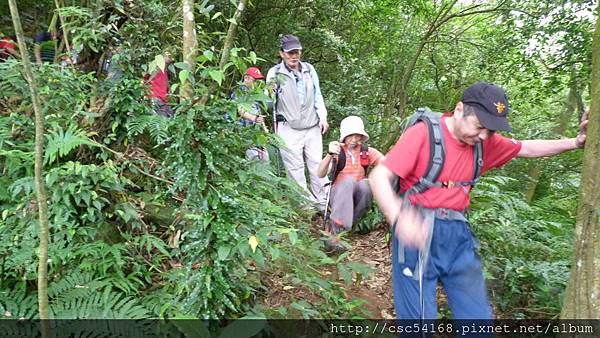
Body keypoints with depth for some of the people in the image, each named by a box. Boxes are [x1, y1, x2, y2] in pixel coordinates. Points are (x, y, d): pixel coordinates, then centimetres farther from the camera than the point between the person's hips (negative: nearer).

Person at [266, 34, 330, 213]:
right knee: (295, 169, 1)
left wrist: (323, 117, 4)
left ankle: (323, 204, 15)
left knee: (317, 166, 5)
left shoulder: (309, 69, 8)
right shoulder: (274, 73, -3)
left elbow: (317, 96, 14)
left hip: (312, 127, 3)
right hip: (289, 129, -3)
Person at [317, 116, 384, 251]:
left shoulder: (367, 152, 2)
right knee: (348, 179, -32)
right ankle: (335, 231, -39)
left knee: (365, 184, -29)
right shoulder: (338, 151, -4)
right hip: (338, 195, -2)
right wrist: (330, 155, -37)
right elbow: (320, 174, -19)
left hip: (358, 197, 2)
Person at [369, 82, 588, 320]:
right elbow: (379, 176, -19)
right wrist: (397, 216, -36)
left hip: (458, 233, 6)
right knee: (420, 317, -2)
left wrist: (575, 142, 15)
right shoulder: (422, 133, -12)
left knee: (477, 316, 8)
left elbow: (526, 148, 26)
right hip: (417, 230, -6)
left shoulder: (486, 142, 8)